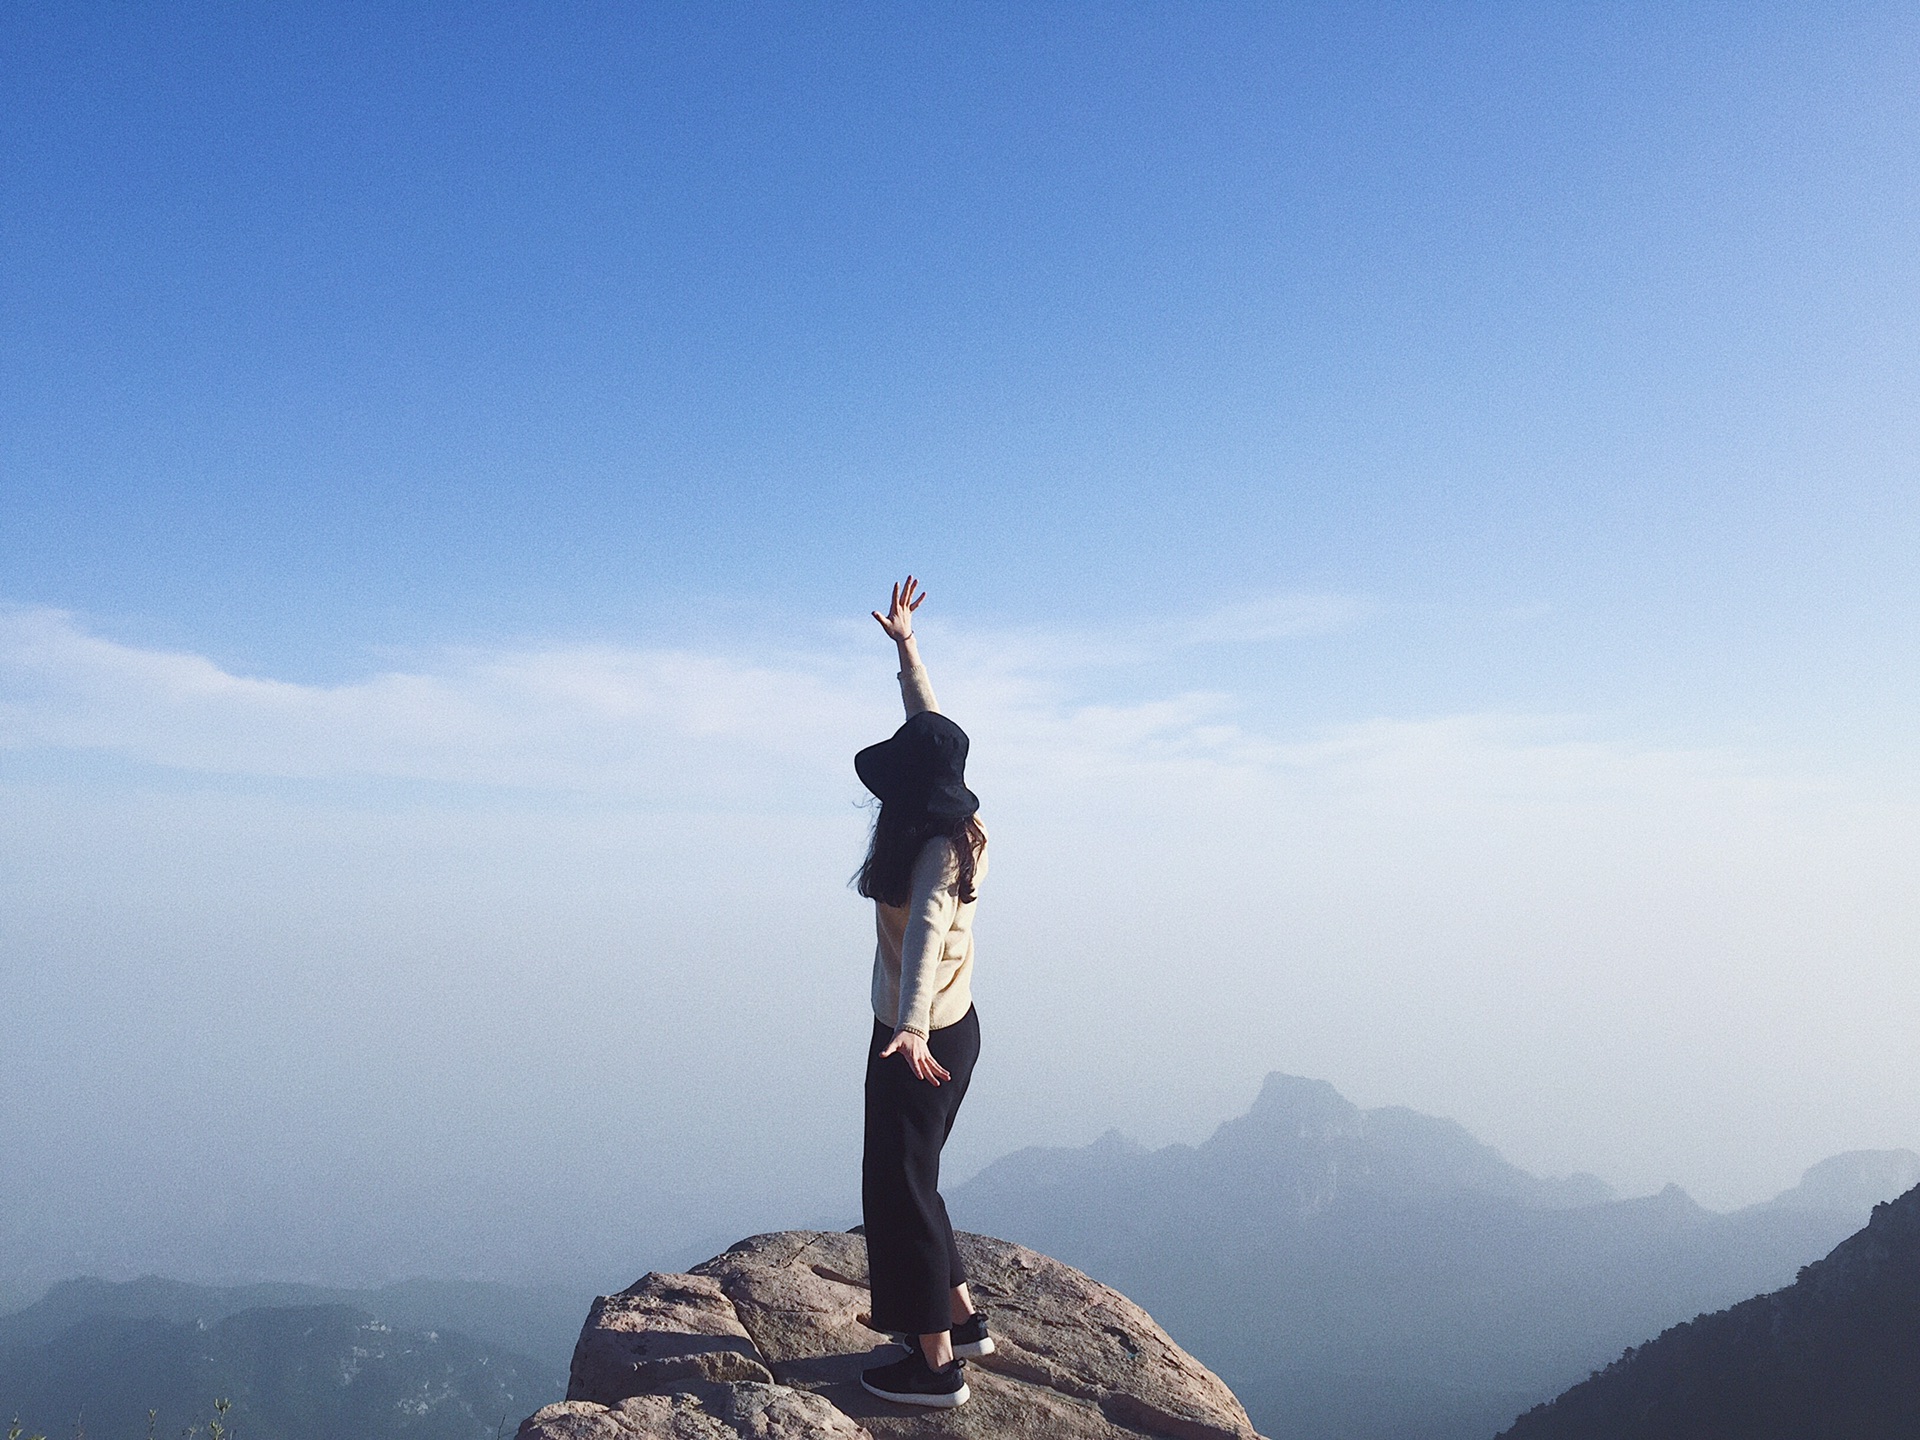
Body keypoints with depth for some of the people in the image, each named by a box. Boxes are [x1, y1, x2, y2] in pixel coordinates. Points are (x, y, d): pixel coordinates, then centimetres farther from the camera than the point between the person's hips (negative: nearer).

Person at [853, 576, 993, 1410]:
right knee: (909, 1179, 19)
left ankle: (936, 1363, 6)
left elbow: (926, 931, -38)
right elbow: (930, 724, 16)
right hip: (948, 1029, 9)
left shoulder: (934, 847, -21)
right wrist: (904, 644, 24)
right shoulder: (956, 824, 3)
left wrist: (911, 1029, -52)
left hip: (920, 1040, -9)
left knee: (898, 1187, -1)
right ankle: (961, 1319, 29)